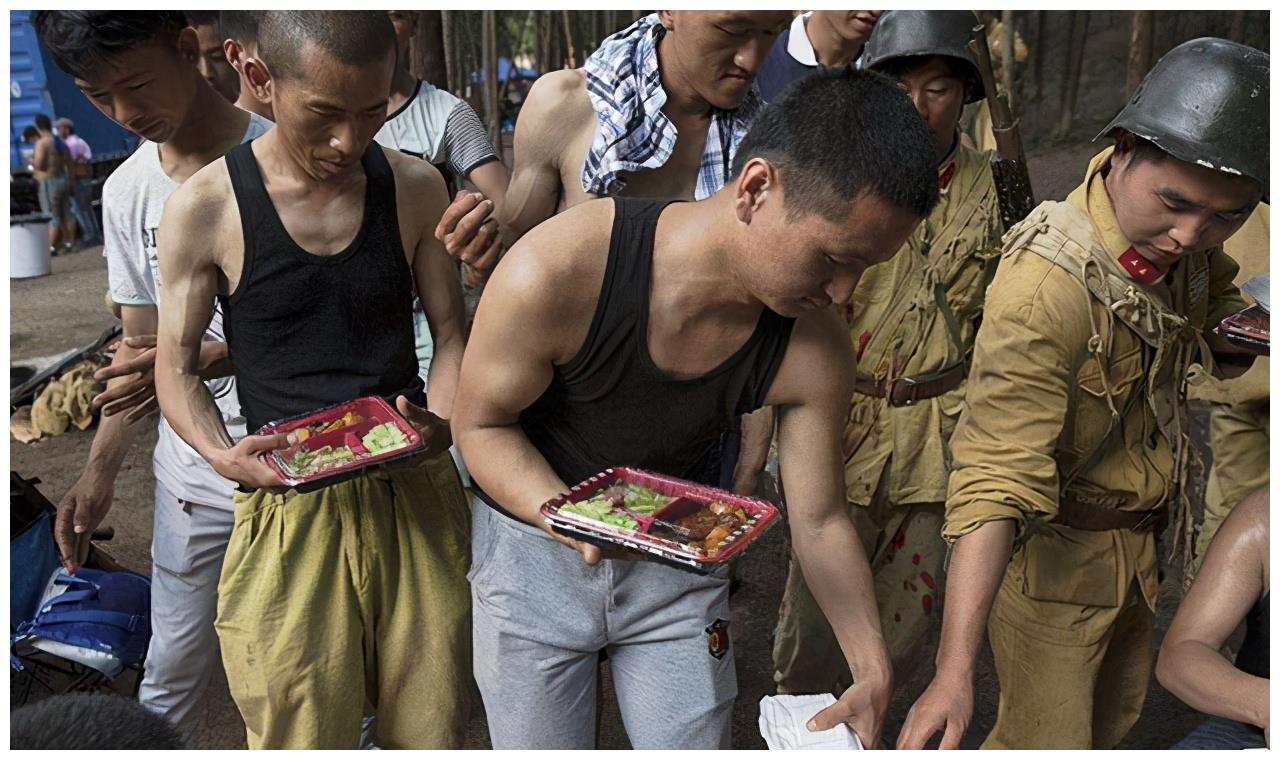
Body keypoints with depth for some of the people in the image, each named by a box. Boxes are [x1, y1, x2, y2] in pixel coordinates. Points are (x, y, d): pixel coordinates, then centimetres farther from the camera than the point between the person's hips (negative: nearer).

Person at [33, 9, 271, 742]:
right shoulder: (128, 191, 4)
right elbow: (142, 348, 11)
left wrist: (210, 358, -26)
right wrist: (99, 474, 9)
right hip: (192, 470, 4)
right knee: (173, 670, 14)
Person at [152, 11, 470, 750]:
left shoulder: (416, 187, 1)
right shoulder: (204, 208, -5)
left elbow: (452, 332, 6)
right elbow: (176, 365, 3)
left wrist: (441, 422, -14)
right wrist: (220, 453, -17)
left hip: (418, 493, 2)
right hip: (291, 506, -2)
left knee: (434, 727, 13)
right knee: (304, 735, 9)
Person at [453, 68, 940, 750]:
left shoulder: (814, 352, -19)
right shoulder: (559, 271, -31)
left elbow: (819, 523, -8)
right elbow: (481, 422, -17)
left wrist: (872, 673, -15)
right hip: (533, 547, -2)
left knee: (697, 744, 13)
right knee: (541, 747, 13)